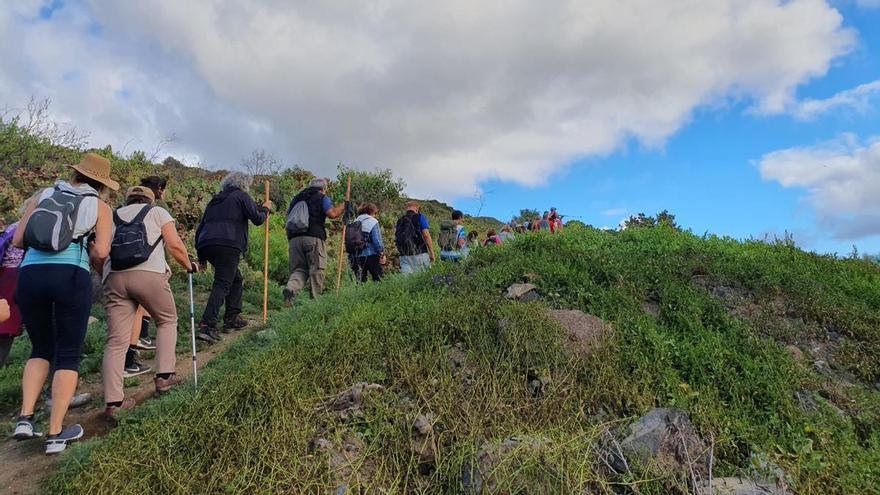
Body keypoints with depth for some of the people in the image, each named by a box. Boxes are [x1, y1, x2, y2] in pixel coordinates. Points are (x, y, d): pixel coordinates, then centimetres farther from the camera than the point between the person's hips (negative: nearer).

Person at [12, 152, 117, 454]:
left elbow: (17, 240, 13)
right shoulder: (100, 207, 9)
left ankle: (25, 418, 10)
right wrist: (93, 261, 18)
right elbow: (101, 251, -4)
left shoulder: (45, 195, 17)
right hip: (71, 276, -3)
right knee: (69, 354, 6)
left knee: (41, 349, 22)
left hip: (30, 274, 3)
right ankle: (56, 434, 4)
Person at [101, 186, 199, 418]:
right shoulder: (157, 212, 18)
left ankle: (113, 401, 3)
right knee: (167, 321, 19)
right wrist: (190, 265, 21)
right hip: (148, 273, -3)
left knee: (116, 341, 4)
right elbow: (175, 245, 5)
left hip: (114, 276, 3)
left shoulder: (113, 216, 28)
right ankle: (164, 376, 13)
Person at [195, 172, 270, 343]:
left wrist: (201, 256, 29)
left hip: (206, 245, 8)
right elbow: (257, 219, 0)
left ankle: (232, 319, 20)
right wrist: (265, 209, 22)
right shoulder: (241, 196, 10)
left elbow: (200, 228, 27)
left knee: (236, 279, 21)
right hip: (228, 245, -8)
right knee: (222, 285, -12)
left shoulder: (215, 200, 30)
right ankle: (207, 326, -24)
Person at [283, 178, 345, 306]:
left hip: (294, 238, 5)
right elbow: (332, 213, -7)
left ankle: (290, 289, -18)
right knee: (317, 270, 2)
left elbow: (288, 214, 23)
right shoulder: (322, 198, 8)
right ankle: (314, 300, 1)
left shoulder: (297, 198, 24)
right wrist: (343, 206, 7)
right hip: (314, 238, -4)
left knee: (299, 269, 9)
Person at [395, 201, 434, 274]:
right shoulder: (420, 217, 0)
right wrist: (432, 253, -4)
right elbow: (426, 236, -9)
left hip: (404, 256, 4)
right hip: (420, 254, -4)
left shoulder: (399, 221, 15)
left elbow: (397, 239, 16)